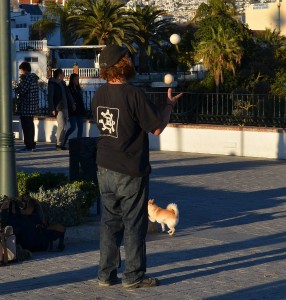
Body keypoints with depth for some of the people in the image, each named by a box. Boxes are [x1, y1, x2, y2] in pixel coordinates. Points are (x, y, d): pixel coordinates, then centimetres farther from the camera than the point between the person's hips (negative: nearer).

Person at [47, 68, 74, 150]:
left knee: (64, 125, 8)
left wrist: (72, 103, 19)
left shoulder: (63, 83, 16)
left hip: (65, 107, 8)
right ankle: (59, 144, -8)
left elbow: (67, 94, 25)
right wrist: (52, 109, -18)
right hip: (58, 108, -8)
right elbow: (50, 97, -12)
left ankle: (61, 143, 14)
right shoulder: (52, 84, -8)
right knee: (61, 125, -13)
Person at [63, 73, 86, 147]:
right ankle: (64, 140, 4)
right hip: (72, 111, -7)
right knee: (73, 127, -12)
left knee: (80, 127, 2)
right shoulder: (68, 89, -5)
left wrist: (83, 110, 13)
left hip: (79, 111, 7)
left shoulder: (78, 89, 16)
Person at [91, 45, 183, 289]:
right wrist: (170, 105, 4)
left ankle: (106, 274, 17)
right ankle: (134, 276, 11)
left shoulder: (99, 94, 3)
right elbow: (157, 128, -12)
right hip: (130, 171, -6)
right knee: (134, 223, 5)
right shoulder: (134, 94, -18)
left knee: (110, 221, 14)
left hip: (105, 168, 6)